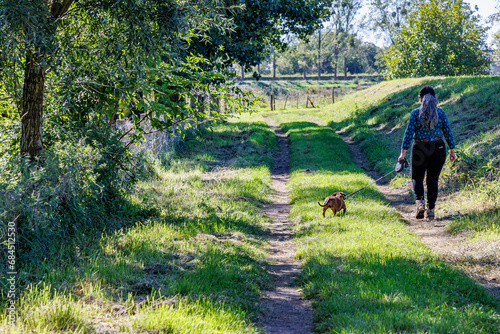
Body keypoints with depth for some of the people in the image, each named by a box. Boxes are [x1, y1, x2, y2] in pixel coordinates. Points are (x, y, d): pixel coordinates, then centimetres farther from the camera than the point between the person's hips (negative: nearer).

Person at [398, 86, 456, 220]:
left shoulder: (415, 113, -4)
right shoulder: (440, 113, 2)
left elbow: (409, 133, -7)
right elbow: (448, 132, 3)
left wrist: (403, 153, -6)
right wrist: (452, 151, 11)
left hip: (420, 149, -1)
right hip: (438, 150, 1)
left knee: (417, 178, 13)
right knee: (433, 180, 8)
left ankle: (420, 201, -11)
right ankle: (431, 210, 6)